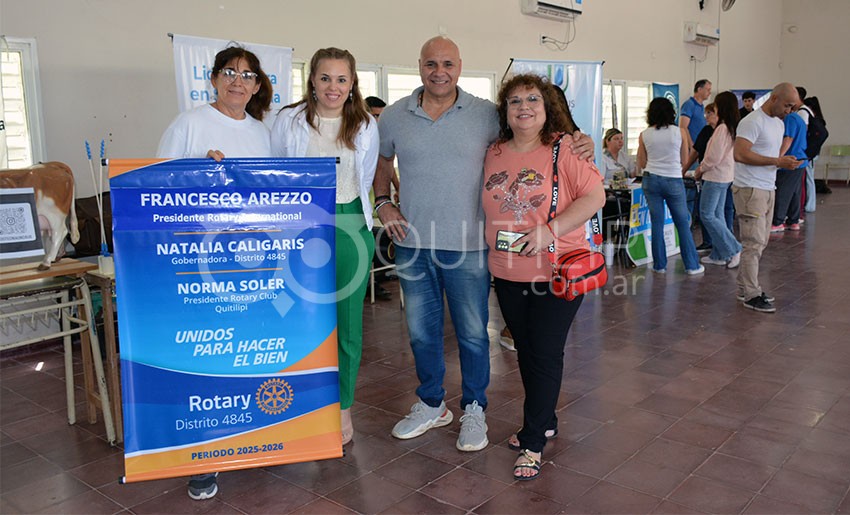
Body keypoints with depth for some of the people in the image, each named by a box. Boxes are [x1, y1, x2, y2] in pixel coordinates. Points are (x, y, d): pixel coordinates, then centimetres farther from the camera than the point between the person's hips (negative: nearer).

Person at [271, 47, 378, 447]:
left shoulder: (366, 125, 6)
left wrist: (348, 216, 12)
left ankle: (343, 408, 20)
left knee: (347, 321, 6)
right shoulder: (289, 121, 2)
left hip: (351, 227, 1)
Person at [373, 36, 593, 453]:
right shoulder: (394, 117, 4)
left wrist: (578, 143, -12)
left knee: (472, 332, 7)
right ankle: (431, 405, 34)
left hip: (467, 246, -2)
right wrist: (383, 204, 6)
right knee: (421, 331, 14)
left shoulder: (486, 115, -3)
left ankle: (474, 409, 27)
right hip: (412, 244, 3)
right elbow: (381, 163, 20)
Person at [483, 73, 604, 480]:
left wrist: (551, 230, -22)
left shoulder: (564, 150, -8)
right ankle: (545, 421, 36)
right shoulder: (494, 154, 6)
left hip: (556, 274, -5)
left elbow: (595, 196, -13)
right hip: (507, 275, 5)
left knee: (544, 355, 1)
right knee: (525, 351, 16)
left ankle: (533, 442, 15)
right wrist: (493, 245, 5)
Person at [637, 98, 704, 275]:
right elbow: (684, 159, 6)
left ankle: (659, 265, 11)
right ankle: (692, 265, 13)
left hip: (651, 180, 1)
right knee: (683, 224, 8)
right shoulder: (680, 132, -3)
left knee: (657, 223, 7)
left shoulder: (644, 135, 0)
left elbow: (641, 164, 6)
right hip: (673, 180, -1)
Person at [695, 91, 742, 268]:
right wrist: (703, 166, 12)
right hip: (726, 176, 10)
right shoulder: (734, 128, 11)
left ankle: (733, 249, -4)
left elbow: (714, 157, -20)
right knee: (717, 215, 13)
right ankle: (718, 255, 18)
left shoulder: (722, 128, -18)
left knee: (707, 215, -5)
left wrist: (700, 169, -5)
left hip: (716, 176, -10)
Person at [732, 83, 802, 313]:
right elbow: (740, 154, -25)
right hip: (750, 190, -10)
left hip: (767, 189, 10)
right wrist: (777, 161, -23)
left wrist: (784, 161, 9)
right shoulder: (753, 122, -14)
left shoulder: (779, 124, 17)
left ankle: (745, 287, 22)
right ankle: (751, 295, -2)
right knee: (754, 242, -8)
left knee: (759, 242, 13)